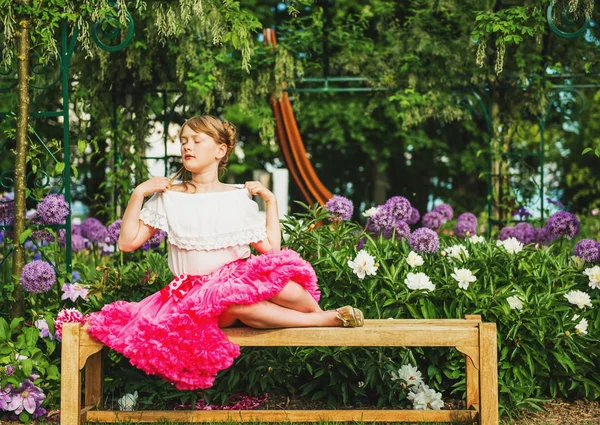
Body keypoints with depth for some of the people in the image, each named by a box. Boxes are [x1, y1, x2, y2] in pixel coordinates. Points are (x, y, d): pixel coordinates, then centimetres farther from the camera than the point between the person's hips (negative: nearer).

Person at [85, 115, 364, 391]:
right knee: (237, 303, -38)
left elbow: (270, 248, 6)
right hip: (197, 291, -1)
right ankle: (329, 320, -23)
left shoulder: (239, 196, 8)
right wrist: (138, 194, -5)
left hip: (241, 277, 1)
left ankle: (318, 311, -5)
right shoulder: (168, 197, 6)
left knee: (280, 283, -35)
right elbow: (128, 242, 2)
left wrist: (270, 200, 4)